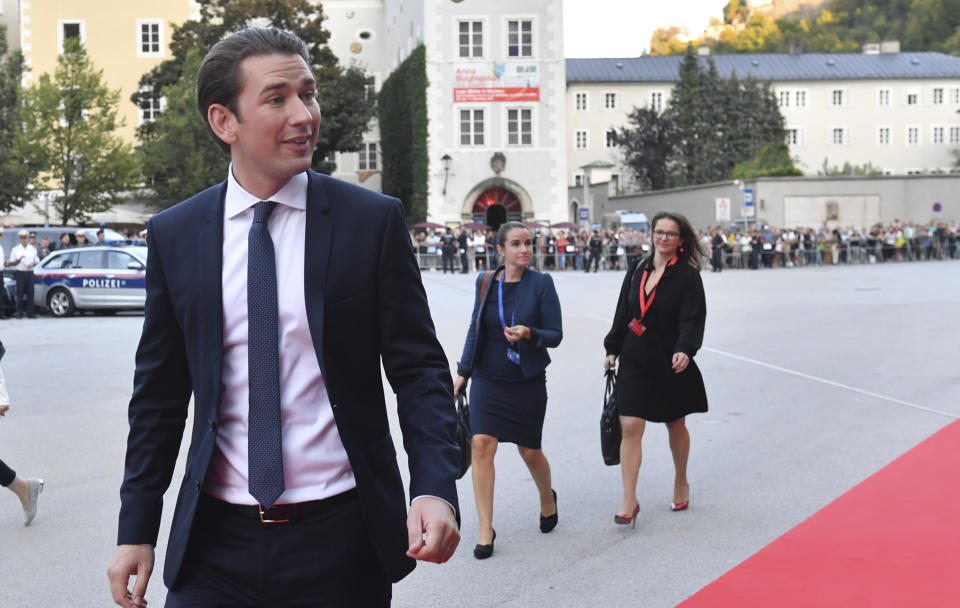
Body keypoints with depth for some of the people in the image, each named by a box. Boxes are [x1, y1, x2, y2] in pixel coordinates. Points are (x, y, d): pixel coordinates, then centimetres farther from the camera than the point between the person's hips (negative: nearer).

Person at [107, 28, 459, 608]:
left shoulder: (373, 221, -3)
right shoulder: (174, 235, 3)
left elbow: (419, 369, -3)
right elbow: (160, 392, 8)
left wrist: (436, 489, -17)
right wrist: (137, 528, 6)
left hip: (341, 538, -1)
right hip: (215, 544, 1)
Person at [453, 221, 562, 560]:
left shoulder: (541, 284, -6)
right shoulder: (486, 283, 3)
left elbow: (555, 335, -6)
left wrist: (529, 334, -26)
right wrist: (463, 372, 15)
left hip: (528, 382, -2)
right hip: (488, 379, 2)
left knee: (530, 451, 8)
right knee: (481, 444, -12)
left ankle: (547, 498, 41)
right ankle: (485, 529, -5)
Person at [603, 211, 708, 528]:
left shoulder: (688, 275, -7)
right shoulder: (638, 270, 6)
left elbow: (693, 319, -16)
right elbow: (623, 313, 14)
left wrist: (685, 350, -32)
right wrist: (612, 349, 12)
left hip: (670, 363, -3)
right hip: (635, 360, 3)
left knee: (676, 425, 14)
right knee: (630, 427, -7)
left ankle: (681, 483, 37)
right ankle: (629, 501, -4)